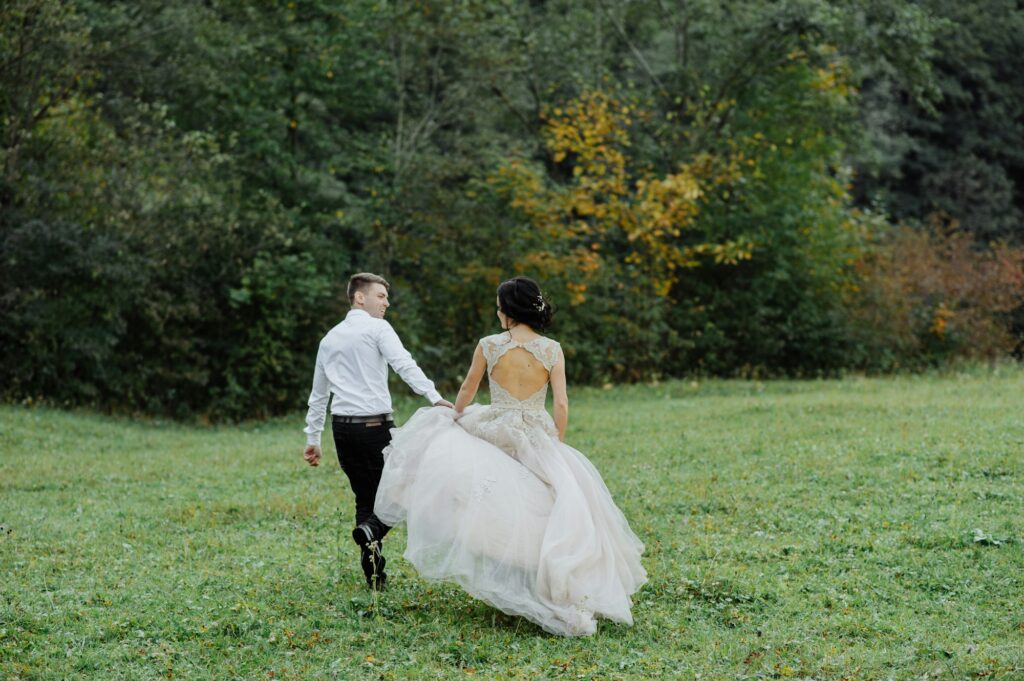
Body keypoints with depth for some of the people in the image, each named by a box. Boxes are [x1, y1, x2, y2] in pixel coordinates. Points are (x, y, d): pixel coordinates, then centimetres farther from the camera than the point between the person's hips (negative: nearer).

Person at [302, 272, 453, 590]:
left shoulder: (330, 338, 20)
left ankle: (374, 575, 7)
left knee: (365, 497, 12)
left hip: (342, 426, 6)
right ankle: (371, 530, -27)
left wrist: (313, 438, 31)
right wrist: (435, 397, -28)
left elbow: (318, 393, 25)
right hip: (375, 425, -6)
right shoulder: (377, 328, -1)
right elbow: (404, 365, -18)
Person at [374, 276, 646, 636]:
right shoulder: (552, 350, -3)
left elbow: (467, 391, 11)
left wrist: (457, 415, 31)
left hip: (496, 433, -1)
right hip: (538, 440, 1)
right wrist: (557, 444, 11)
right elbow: (561, 406, -4)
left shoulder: (488, 345, -4)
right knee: (543, 516, 9)